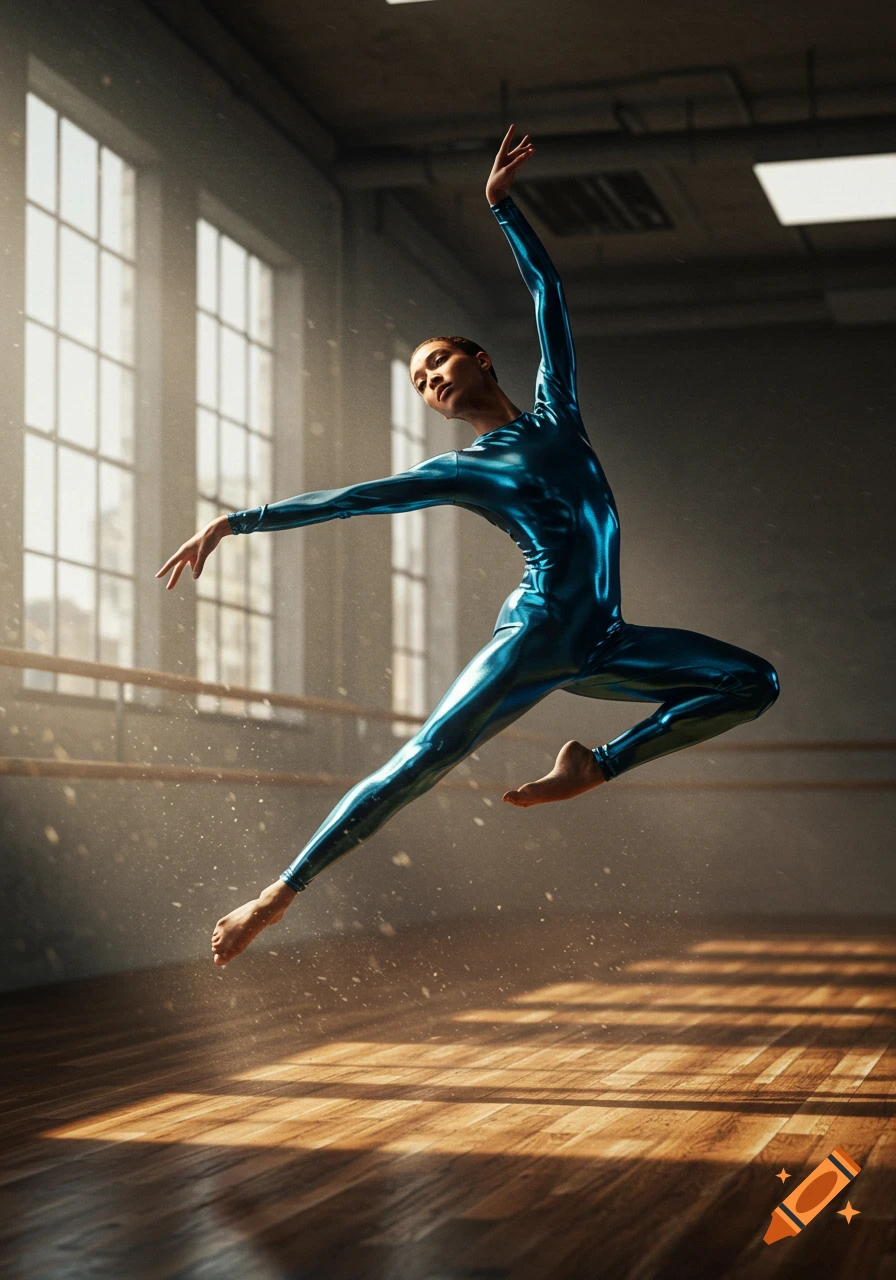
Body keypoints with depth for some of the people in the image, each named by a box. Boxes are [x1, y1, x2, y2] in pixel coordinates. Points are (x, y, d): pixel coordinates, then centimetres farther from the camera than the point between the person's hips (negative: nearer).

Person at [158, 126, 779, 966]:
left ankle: (594, 767, -2)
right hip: (534, 638, -5)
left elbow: (547, 292, 18)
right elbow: (346, 500, 4)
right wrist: (236, 524, 0)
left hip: (598, 648, 5)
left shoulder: (555, 415, 15)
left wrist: (502, 205, 16)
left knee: (753, 684, 2)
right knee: (418, 765, -17)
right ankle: (279, 895, -11)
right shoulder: (457, 473, 5)